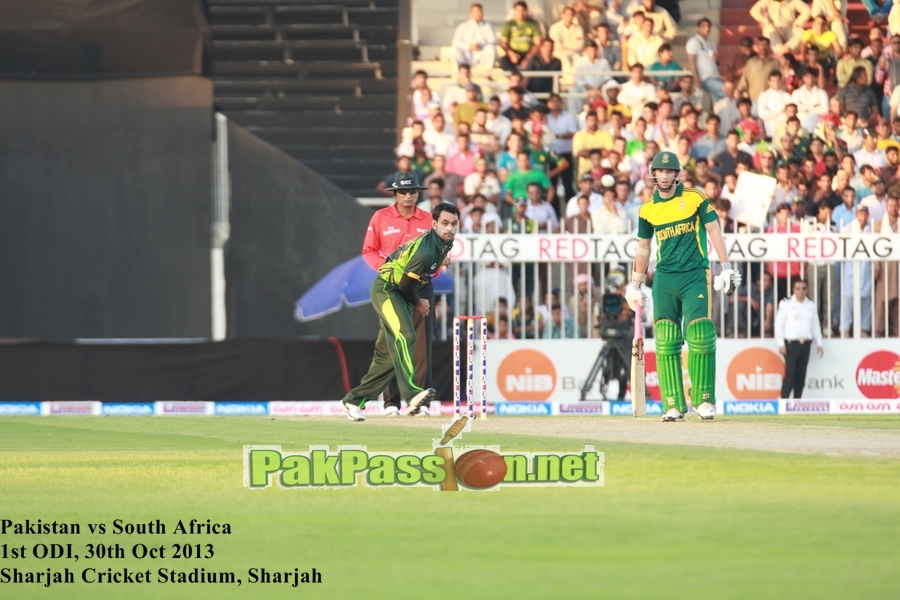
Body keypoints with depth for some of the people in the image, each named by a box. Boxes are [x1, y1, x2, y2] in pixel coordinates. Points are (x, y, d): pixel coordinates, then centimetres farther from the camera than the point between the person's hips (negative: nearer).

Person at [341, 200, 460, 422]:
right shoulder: (426, 250, -27)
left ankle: (354, 400, 18)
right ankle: (412, 393, -49)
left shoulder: (445, 243, 2)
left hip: (400, 295, 10)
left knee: (389, 354, 9)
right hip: (386, 289, -10)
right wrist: (417, 303, -3)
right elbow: (405, 284, -19)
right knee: (404, 337, -30)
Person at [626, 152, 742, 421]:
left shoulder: (695, 198, 1)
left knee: (700, 338, -11)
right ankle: (673, 406, 0)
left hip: (695, 275, -3)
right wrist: (635, 285, 19)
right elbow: (643, 247, 19)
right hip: (664, 279, 3)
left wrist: (726, 267, -5)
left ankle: (704, 400, -1)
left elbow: (713, 230, 2)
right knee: (665, 343, -3)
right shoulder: (648, 210, 10)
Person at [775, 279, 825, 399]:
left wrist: (819, 343, 12)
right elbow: (779, 324, -3)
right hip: (791, 343, -4)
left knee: (801, 375, 4)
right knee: (790, 374, -11)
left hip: (805, 343, 4)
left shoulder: (811, 305, 12)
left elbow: (815, 325, 18)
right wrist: (781, 344, -10)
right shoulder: (786, 304, -1)